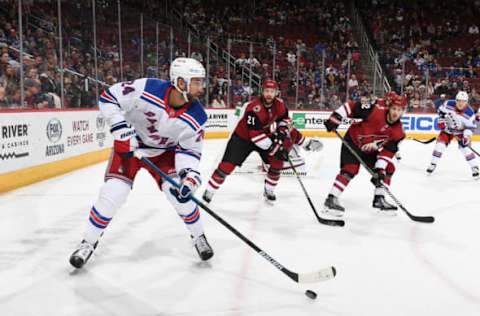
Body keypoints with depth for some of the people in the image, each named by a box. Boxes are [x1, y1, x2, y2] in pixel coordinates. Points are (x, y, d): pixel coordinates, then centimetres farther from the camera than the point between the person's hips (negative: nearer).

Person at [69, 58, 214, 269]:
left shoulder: (196, 117, -22)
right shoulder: (147, 89, -31)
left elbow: (189, 150, -13)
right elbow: (108, 97, -21)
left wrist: (190, 174, -30)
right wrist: (120, 130, -28)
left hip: (164, 151, 2)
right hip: (128, 145, -1)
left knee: (181, 192, -12)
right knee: (113, 193, -12)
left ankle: (198, 237, 15)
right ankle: (88, 243, 11)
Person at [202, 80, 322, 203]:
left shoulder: (279, 104, -13)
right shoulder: (254, 108, -34)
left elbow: (284, 119, 7)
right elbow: (255, 134, -35)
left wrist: (282, 130, -11)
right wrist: (274, 147, -33)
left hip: (265, 135, 6)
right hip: (243, 137, -6)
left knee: (277, 161, -5)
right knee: (227, 165, -12)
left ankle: (268, 191, 14)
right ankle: (209, 191, 1)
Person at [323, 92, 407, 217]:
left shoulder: (398, 131, -12)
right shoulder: (376, 109, -27)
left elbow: (388, 152, -12)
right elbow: (351, 106, -23)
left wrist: (379, 169, -21)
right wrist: (335, 118, -30)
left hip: (370, 150, 7)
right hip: (353, 142, -6)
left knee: (388, 168, 3)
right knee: (350, 170, -21)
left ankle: (379, 199, 15)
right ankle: (331, 199, -15)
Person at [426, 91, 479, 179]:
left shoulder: (469, 113, -27)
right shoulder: (449, 104, -23)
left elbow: (470, 126, -18)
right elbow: (441, 110, -2)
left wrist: (467, 136, -32)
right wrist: (441, 121, -7)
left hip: (461, 131, -2)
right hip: (448, 128, 2)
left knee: (465, 148, -13)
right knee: (440, 144, -9)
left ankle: (475, 168, 0)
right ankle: (433, 164, 6)